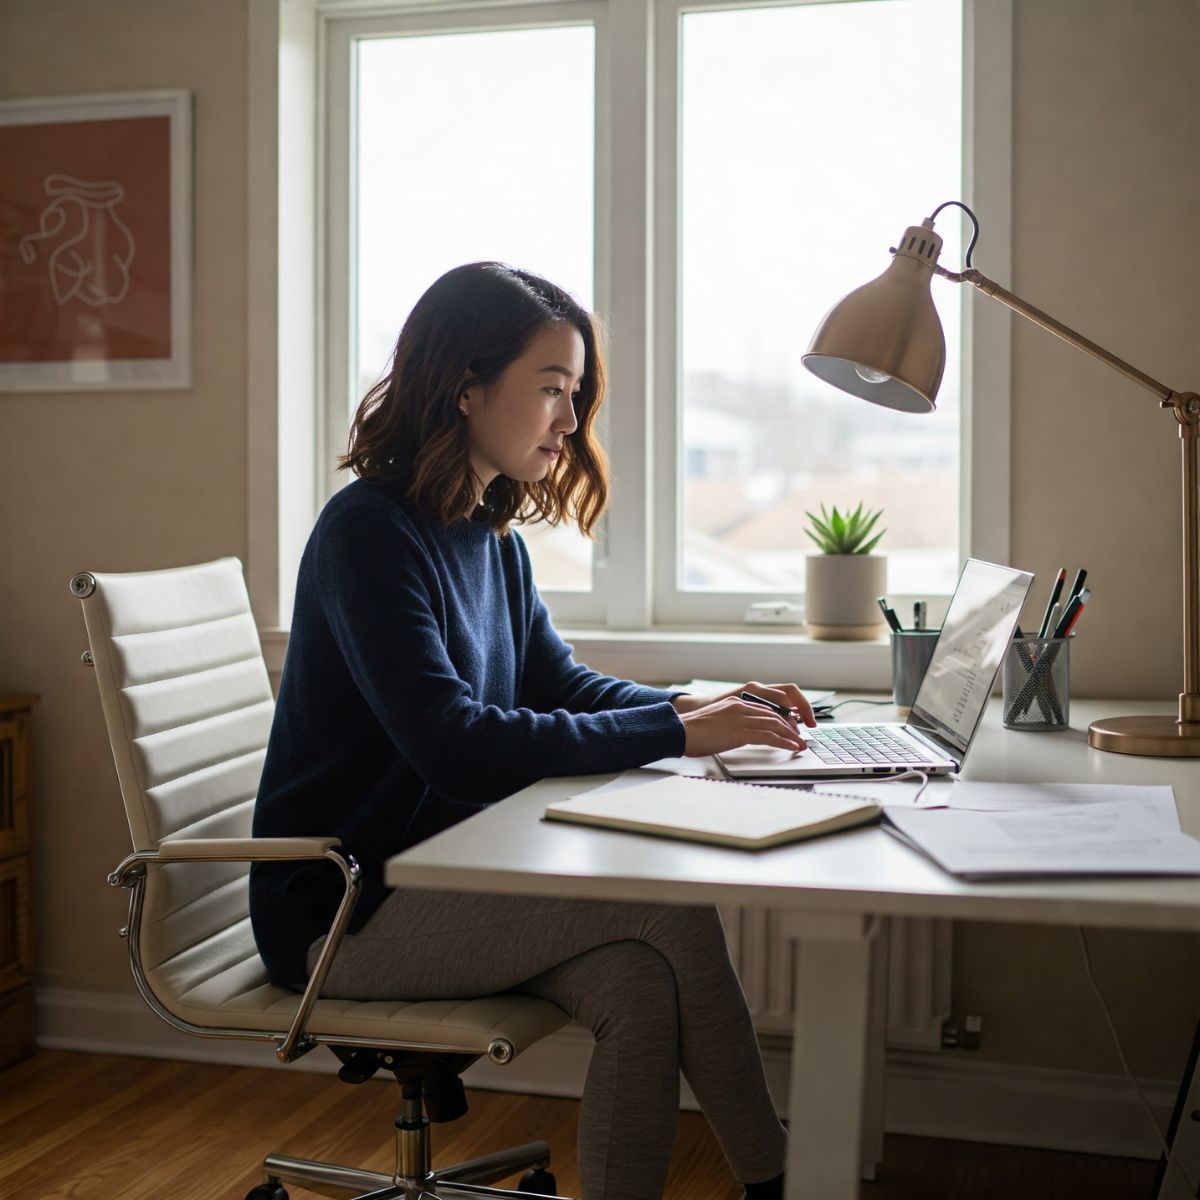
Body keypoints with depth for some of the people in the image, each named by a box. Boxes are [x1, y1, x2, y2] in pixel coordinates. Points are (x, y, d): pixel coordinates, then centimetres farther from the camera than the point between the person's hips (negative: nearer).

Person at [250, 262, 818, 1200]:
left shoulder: (491, 536, 8)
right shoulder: (369, 532, -18)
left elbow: (561, 683, 15)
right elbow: (456, 747, -27)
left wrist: (698, 709, -4)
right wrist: (673, 732, -24)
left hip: (435, 876, 8)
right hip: (342, 911, -7)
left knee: (639, 982, -19)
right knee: (671, 905, -18)